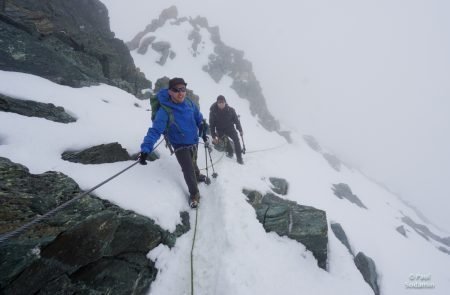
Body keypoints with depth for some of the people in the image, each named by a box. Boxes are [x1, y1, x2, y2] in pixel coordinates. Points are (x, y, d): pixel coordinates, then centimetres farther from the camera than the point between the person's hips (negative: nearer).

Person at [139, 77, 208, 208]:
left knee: (193, 163, 28)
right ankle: (194, 194, 23)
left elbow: (198, 118, 3)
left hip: (194, 142, 5)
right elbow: (155, 130, -35)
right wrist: (145, 149, -46)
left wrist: (203, 132, 11)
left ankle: (197, 176, 60)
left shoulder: (189, 102, -14)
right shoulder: (165, 110, -29)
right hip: (180, 146, -4)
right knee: (188, 170, -3)